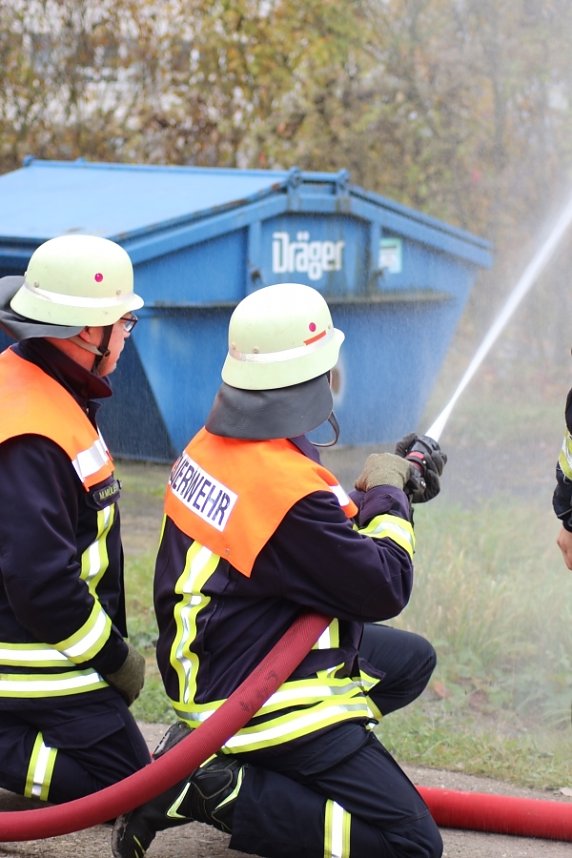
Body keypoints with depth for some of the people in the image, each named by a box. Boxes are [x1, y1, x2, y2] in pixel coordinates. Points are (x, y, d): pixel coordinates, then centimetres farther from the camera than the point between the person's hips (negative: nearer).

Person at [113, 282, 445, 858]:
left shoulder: (208, 446, 0)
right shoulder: (287, 489, -28)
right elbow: (386, 589, -17)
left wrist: (373, 489, 10)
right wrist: (385, 495, -3)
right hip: (267, 697, -10)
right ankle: (220, 793, -12)